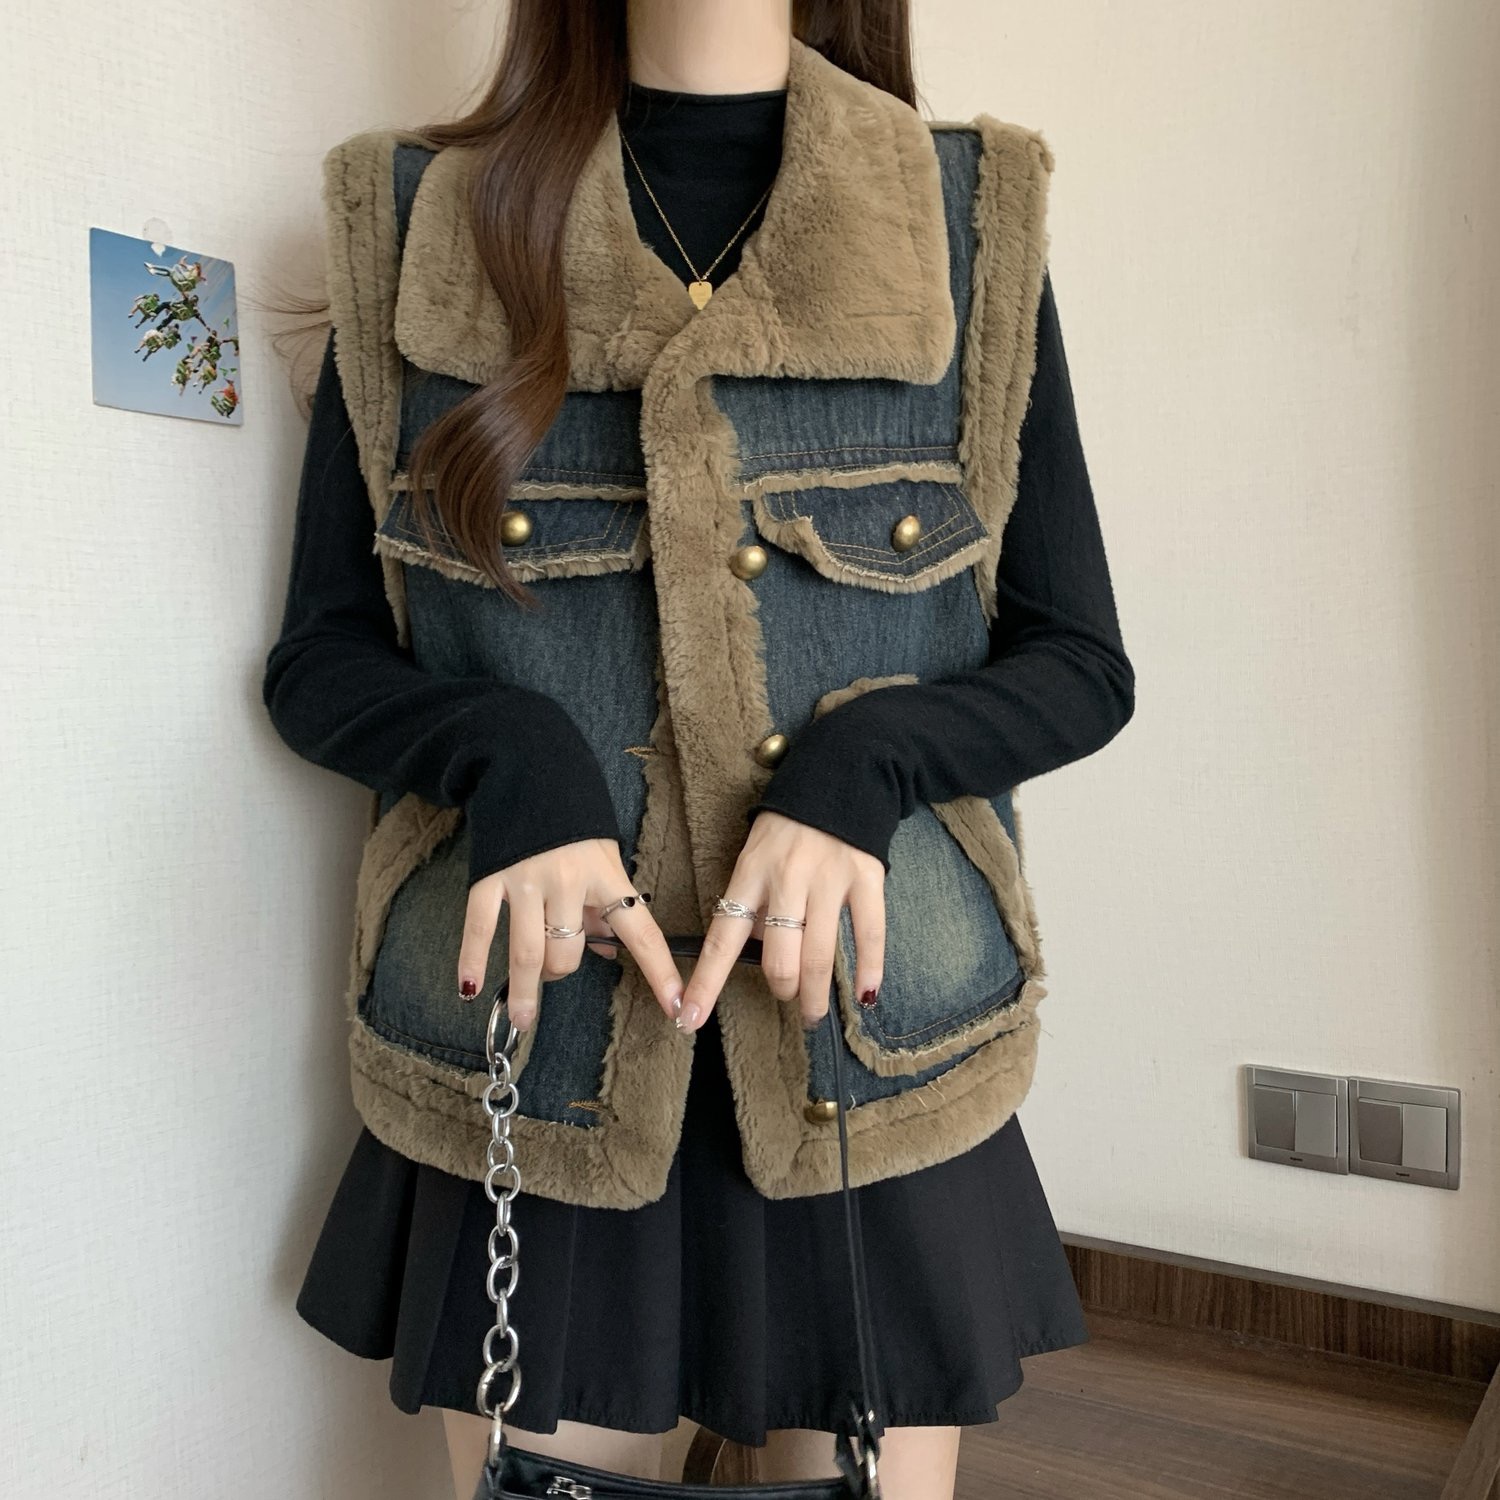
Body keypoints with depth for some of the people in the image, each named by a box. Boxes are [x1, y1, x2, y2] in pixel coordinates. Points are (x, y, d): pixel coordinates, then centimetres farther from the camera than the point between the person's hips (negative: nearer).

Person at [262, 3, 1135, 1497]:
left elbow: (1080, 662, 4)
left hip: (872, 1047, 1)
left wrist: (861, 769, -15)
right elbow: (318, 657, 5)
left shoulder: (969, 218, 3)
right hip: (537, 1064, 1)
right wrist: (510, 757, -15)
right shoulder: (419, 222, 4)